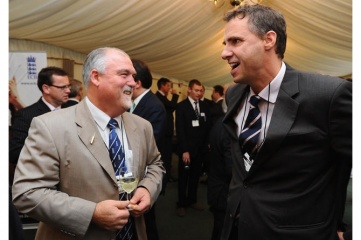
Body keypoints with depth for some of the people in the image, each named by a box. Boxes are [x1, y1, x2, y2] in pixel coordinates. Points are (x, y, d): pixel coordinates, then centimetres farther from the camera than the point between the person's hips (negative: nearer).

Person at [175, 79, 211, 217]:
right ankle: (181, 204, 23)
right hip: (186, 149, -4)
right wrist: (184, 150, -16)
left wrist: (206, 144, 1)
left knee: (195, 176, 13)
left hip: (200, 148, 4)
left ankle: (192, 200, 29)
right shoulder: (181, 106, -7)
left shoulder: (204, 106, 6)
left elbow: (207, 126, 10)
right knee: (183, 177, 9)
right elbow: (180, 130, -12)